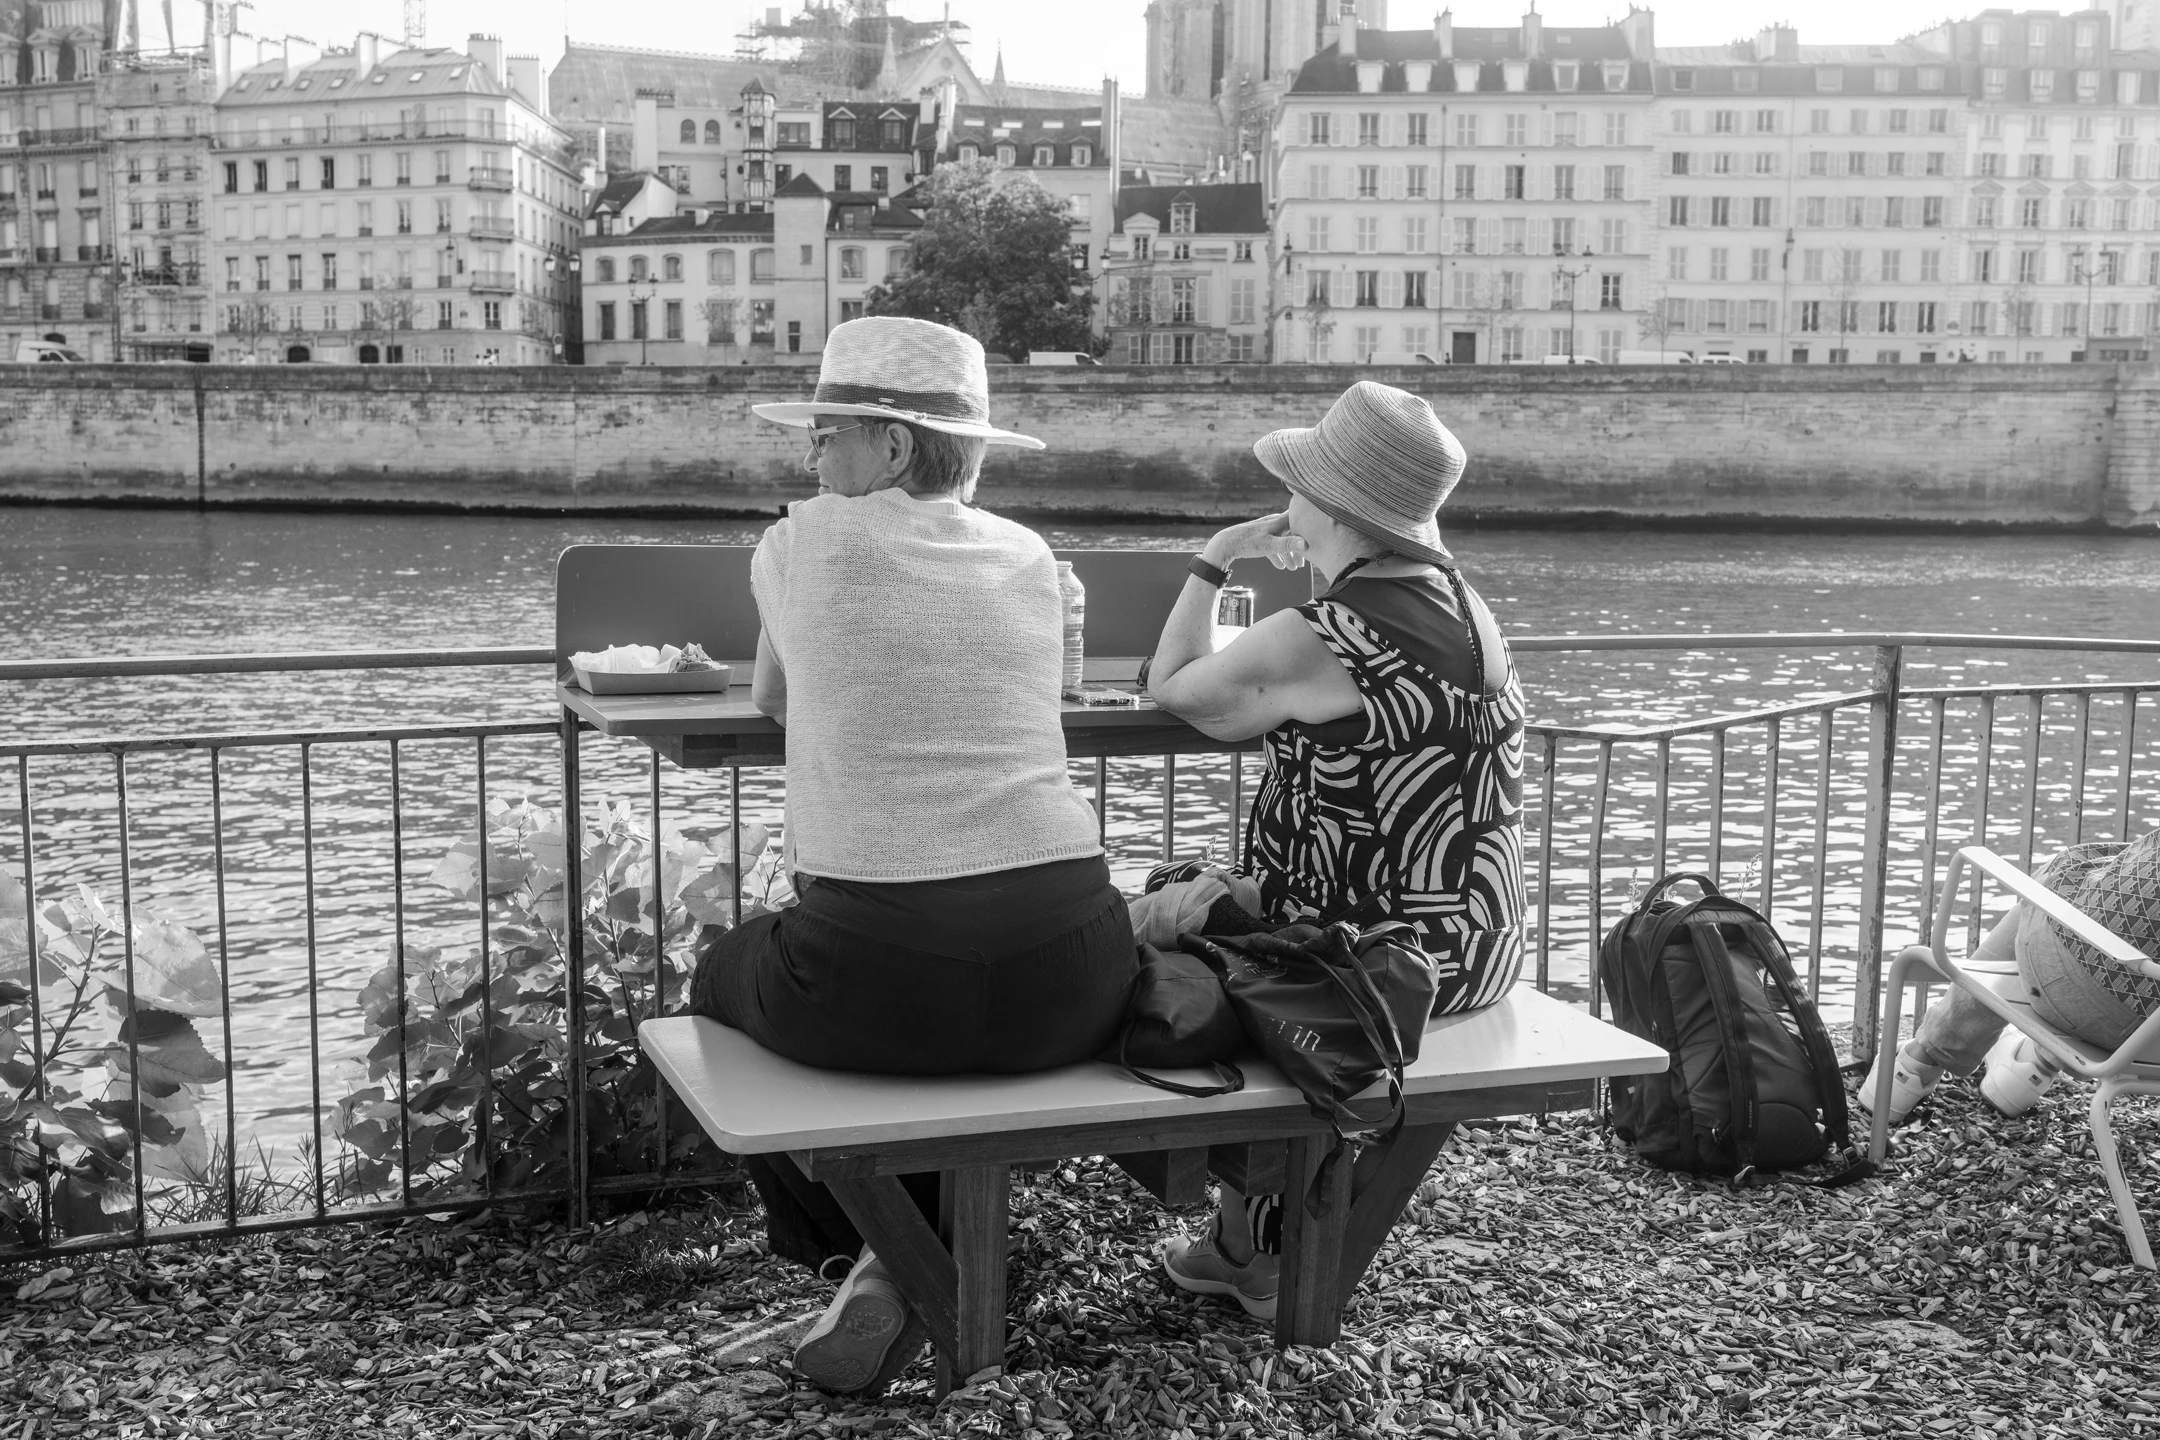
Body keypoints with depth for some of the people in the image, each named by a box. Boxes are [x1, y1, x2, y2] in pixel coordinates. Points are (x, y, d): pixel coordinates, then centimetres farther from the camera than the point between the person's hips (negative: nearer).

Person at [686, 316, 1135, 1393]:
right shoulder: (1026, 556, 11)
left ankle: (857, 1251, 22)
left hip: (877, 975, -3)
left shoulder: (806, 540, 2)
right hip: (1068, 981, 3)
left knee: (723, 974, 31)